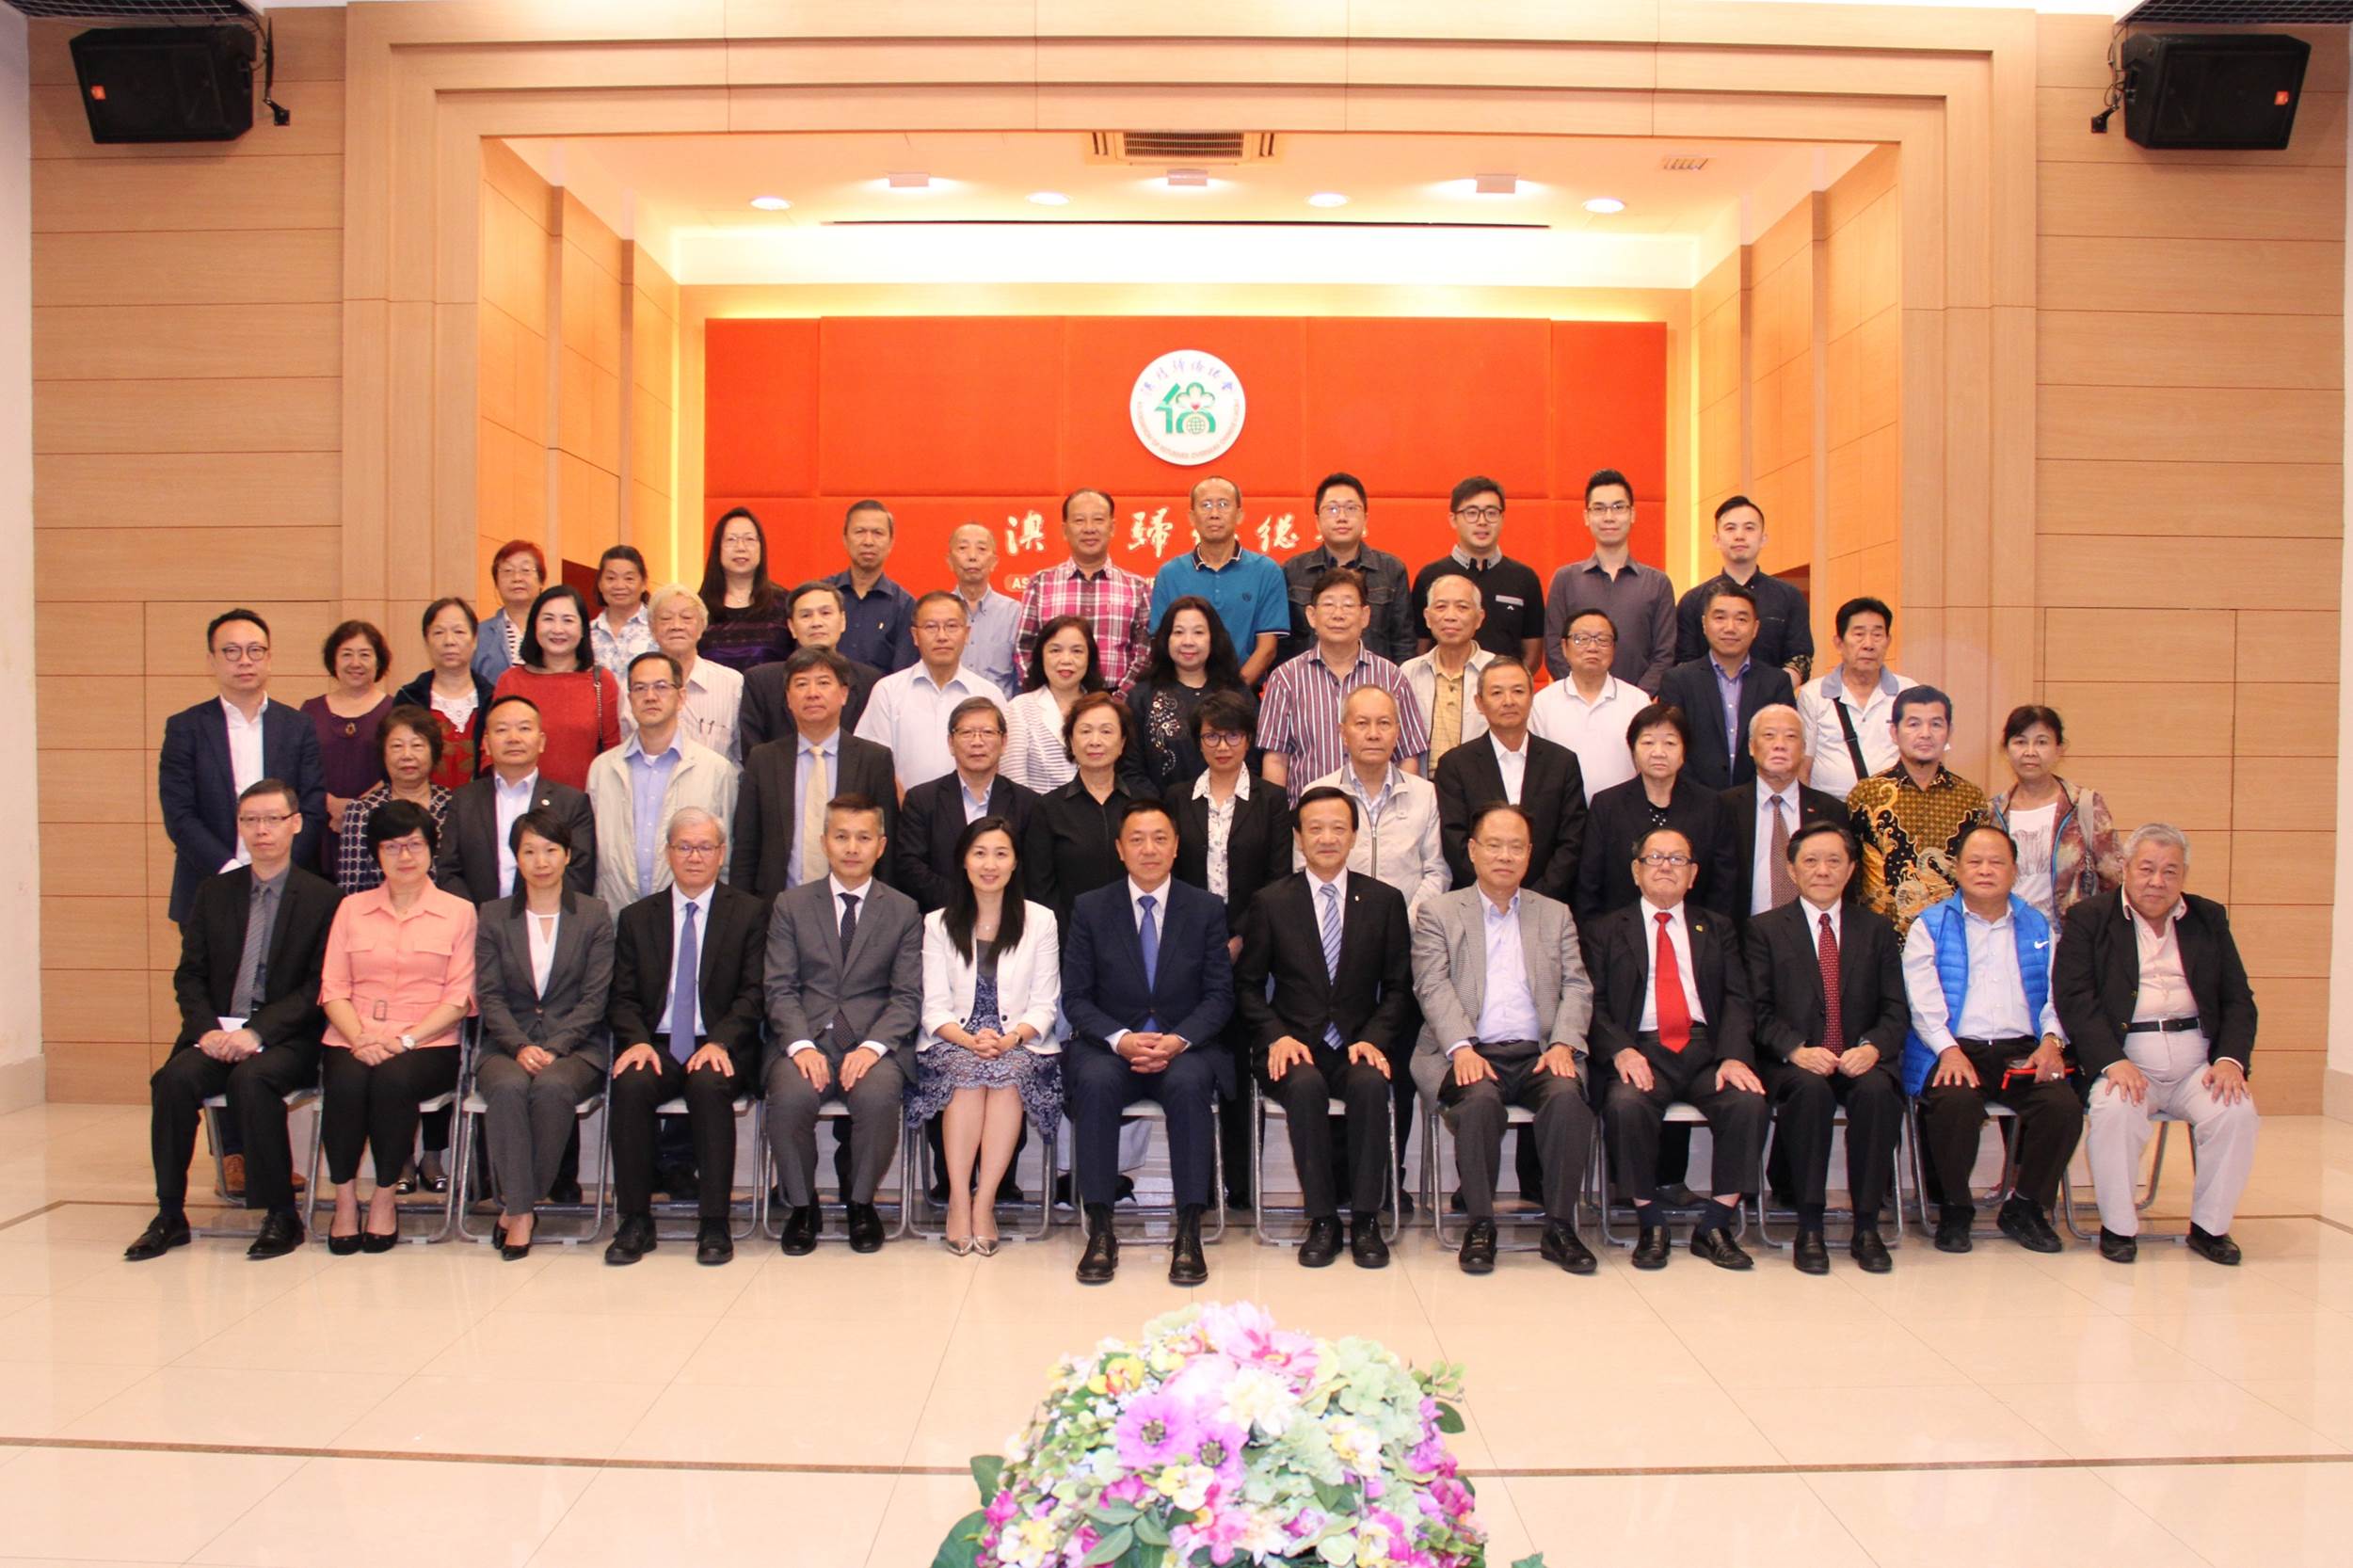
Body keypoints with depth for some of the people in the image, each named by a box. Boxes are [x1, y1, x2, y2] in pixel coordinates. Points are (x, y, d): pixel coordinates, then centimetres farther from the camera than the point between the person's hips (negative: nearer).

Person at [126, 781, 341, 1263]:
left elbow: (318, 988, -6)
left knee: (251, 1078, -33)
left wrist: (256, 1033, -17)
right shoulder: (213, 893, 15)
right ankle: (170, 1215, -14)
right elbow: (189, 975, 11)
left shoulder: (322, 898, 1)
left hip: (285, 1038, -4)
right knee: (174, 1078, -26)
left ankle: (281, 1215, -21)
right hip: (216, 1030, 4)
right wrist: (209, 1029, -9)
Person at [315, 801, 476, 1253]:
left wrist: (405, 1039, -14)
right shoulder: (351, 908, 17)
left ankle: (384, 1198, -14)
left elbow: (458, 997, 1)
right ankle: (345, 1198, -13)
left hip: (427, 1043, -2)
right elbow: (333, 989, 8)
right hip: (354, 1040, 2)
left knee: (394, 1078, -33)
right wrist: (360, 1037, -11)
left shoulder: (458, 911, 9)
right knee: (347, 1081, -31)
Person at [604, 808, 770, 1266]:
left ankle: (714, 1223, -23)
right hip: (657, 1044, 2)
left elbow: (753, 994, -1)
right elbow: (623, 998, 9)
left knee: (709, 1084, -34)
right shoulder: (637, 918, 15)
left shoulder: (749, 913, 7)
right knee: (630, 1084, -29)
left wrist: (719, 1042, -17)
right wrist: (637, 1041, -12)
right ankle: (635, 1220, -17)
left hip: (720, 1048, -2)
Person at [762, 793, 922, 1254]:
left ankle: (861, 1201, -4)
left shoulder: (904, 911, 10)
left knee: (878, 1095, -32)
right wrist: (802, 1045, -15)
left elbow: (907, 997, 3)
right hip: (805, 1039, 1)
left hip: (874, 1041, 0)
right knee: (791, 1095, -31)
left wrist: (873, 1046, -15)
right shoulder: (790, 904, 11)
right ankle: (801, 1205, -5)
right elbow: (780, 989, 3)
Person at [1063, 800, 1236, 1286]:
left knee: (1188, 1084, -34)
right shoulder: (1089, 909, 6)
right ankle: (1100, 1231, -26)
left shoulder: (1206, 910, 7)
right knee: (1095, 1081, -33)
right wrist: (1120, 1040, -17)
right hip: (1109, 1045, 0)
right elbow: (1075, 996, 2)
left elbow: (1219, 995, 2)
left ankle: (1189, 1234, -28)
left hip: (1184, 1048, 0)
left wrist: (1179, 1040, -17)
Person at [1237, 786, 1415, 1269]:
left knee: (1370, 1083, -33)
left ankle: (1365, 1219, -19)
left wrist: (1374, 1039, -9)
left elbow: (1398, 987, 8)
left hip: (1359, 1046, 1)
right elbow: (1248, 985, 7)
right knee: (1305, 1085, -34)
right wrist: (1276, 1037, -10)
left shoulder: (1384, 901, 9)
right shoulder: (1270, 902, 6)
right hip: (1293, 1047, -1)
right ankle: (1322, 1220, -20)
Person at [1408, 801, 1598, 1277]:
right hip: (1469, 1054, -2)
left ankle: (1559, 1227, -17)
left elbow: (1577, 987, 10)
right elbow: (1434, 987, -2)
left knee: (1568, 1094, -30)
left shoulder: (1555, 915, 21)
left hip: (1538, 1054, 2)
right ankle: (1480, 1225, -17)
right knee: (1480, 1099, -34)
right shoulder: (1438, 914, 12)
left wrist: (1563, 1045, -9)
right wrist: (1462, 1049, -18)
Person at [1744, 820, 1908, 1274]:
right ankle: (1809, 1228, -26)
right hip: (1793, 1063, -2)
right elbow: (1760, 1010, 0)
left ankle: (1866, 1227, -22)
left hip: (1861, 1061, 2)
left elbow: (1896, 1010, 7)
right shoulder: (1765, 929, 9)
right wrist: (1796, 1050, -18)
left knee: (1878, 1090, -32)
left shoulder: (1876, 930, 15)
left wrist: (1872, 1047, -14)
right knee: (1811, 1088, -35)